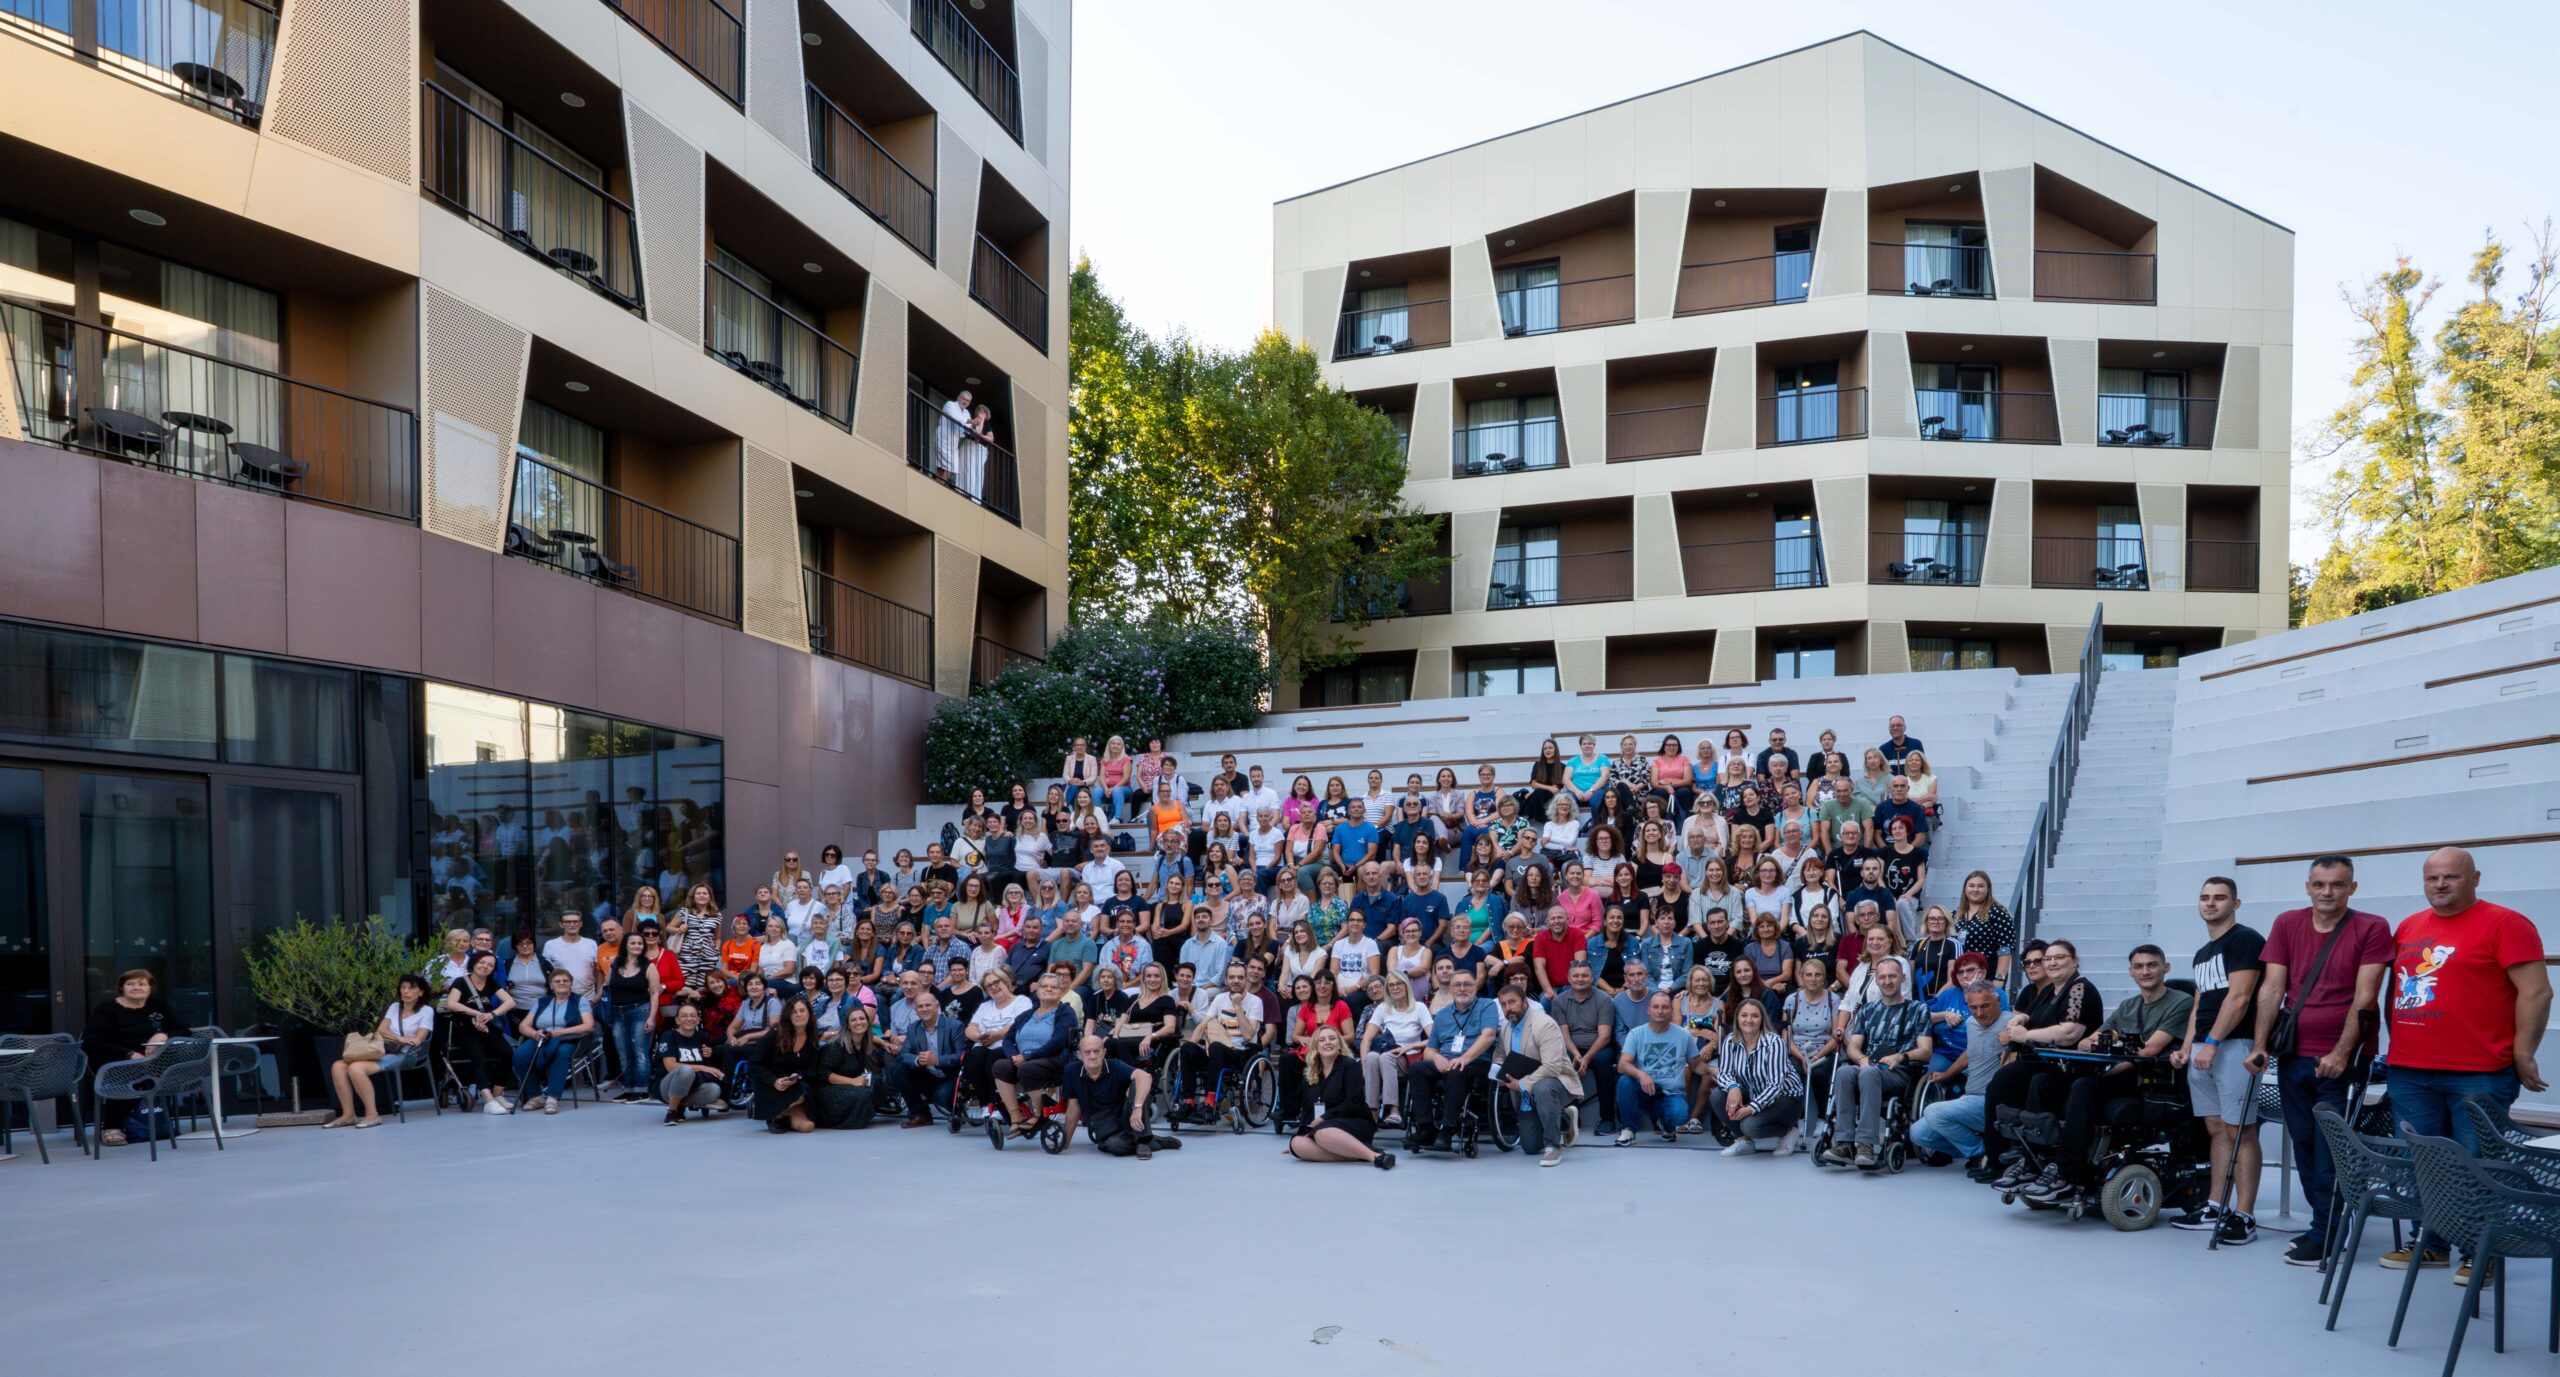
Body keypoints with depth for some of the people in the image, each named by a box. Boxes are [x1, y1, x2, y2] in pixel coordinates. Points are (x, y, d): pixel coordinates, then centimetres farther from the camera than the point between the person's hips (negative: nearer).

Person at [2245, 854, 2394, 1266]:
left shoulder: (2371, 928, -5)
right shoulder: (2287, 924, 7)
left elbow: (2364, 997, -12)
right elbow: (2272, 988, 3)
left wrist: (2341, 1053, -18)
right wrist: (2259, 1045, -5)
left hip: (2341, 1060, -4)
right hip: (2293, 1057, 5)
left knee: (2330, 1153, -3)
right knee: (2304, 1146, 11)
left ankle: (2323, 1238, 4)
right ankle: (2324, 1224, 23)